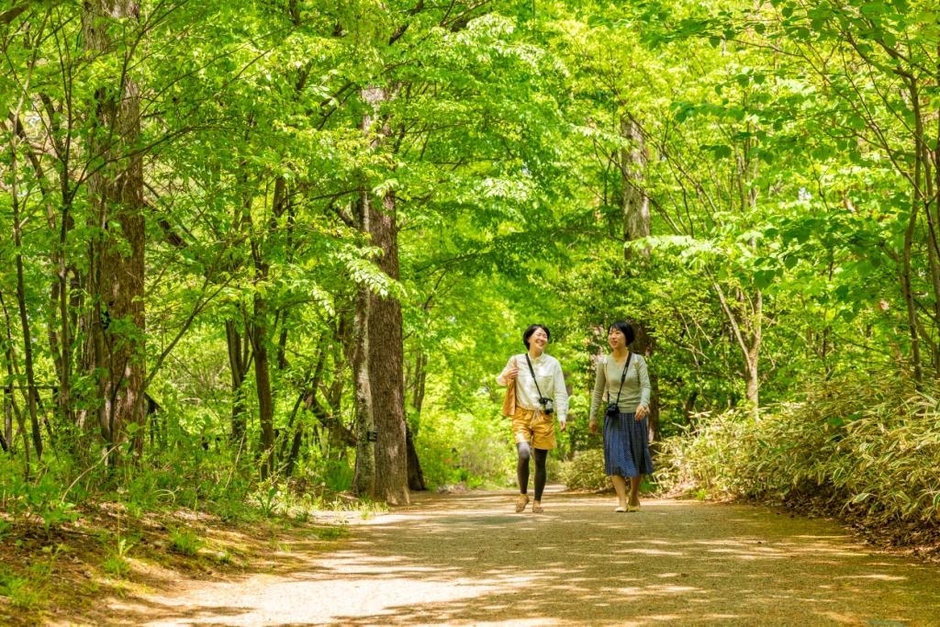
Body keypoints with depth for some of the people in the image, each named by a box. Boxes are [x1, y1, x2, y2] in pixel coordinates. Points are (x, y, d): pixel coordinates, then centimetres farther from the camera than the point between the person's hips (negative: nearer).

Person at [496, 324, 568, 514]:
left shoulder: (553, 363, 1)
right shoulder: (516, 361, 2)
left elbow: (560, 392, 1)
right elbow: (500, 380, 17)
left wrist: (562, 415, -11)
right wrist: (506, 376, -7)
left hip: (544, 417, 1)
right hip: (522, 415, -1)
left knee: (540, 461, 3)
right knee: (523, 453, -21)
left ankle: (537, 501, 17)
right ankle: (523, 494, -1)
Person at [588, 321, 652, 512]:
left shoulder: (637, 360, -4)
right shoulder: (604, 363, 1)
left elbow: (645, 386, -11)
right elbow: (598, 391, 9)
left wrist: (643, 404, -30)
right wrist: (592, 417, 9)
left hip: (635, 416, -1)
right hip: (614, 417, 1)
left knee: (636, 457, 9)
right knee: (615, 457, -12)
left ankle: (634, 495, 30)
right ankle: (622, 501, -13)